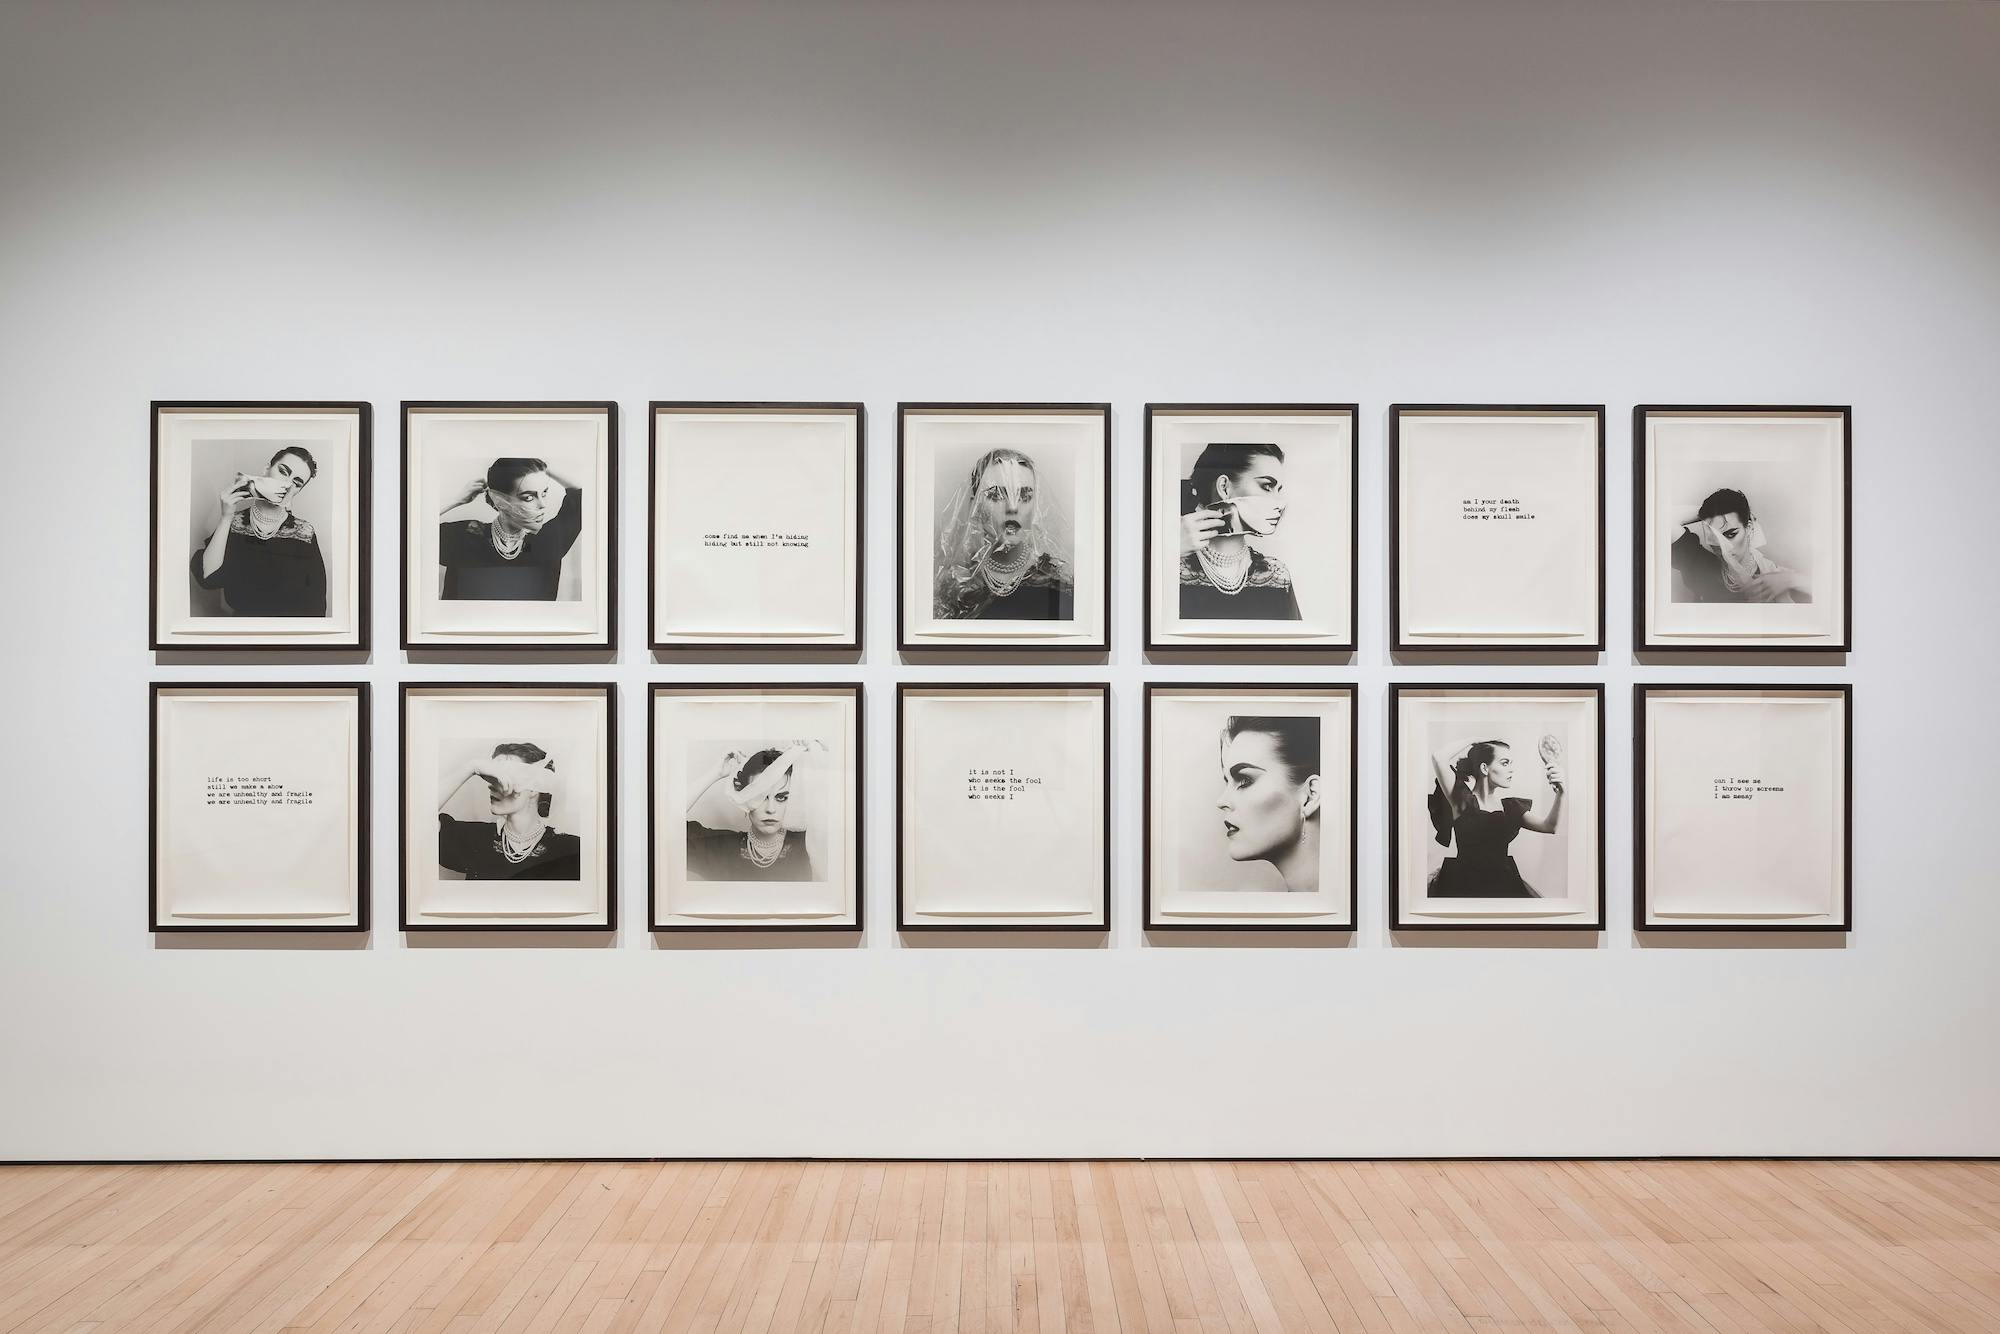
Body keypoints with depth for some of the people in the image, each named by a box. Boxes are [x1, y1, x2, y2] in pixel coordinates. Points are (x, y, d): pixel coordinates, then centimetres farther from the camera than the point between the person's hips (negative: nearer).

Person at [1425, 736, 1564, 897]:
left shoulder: (1511, 807, 13)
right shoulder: (1463, 801, -2)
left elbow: (1549, 826, -2)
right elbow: (1438, 757, -15)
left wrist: (1560, 792, -17)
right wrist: (1472, 744, 1)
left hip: (1504, 885, 5)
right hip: (1465, 885, -5)